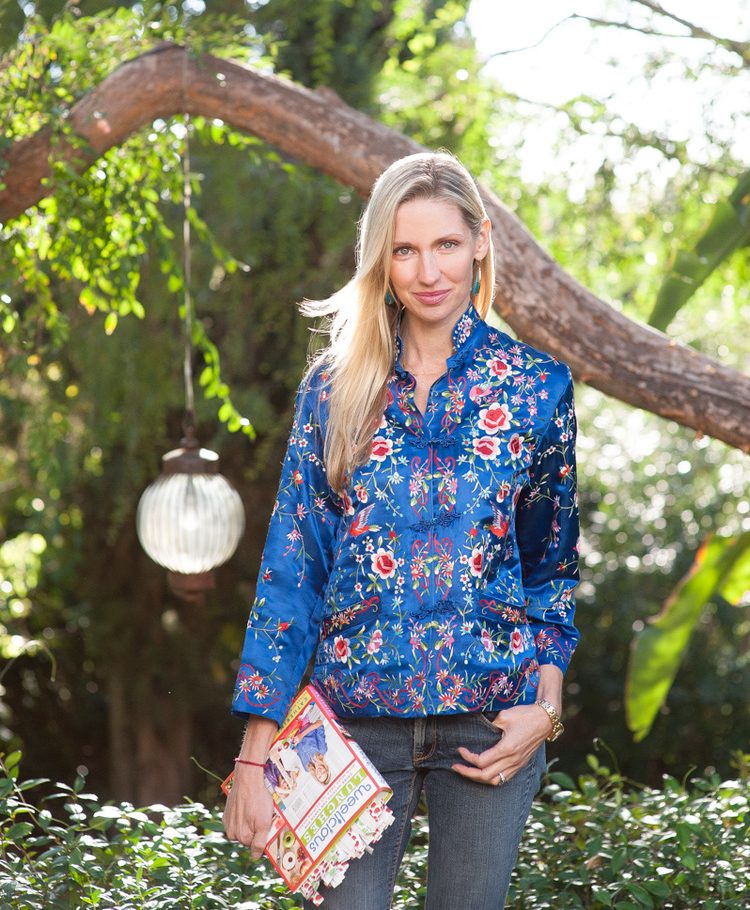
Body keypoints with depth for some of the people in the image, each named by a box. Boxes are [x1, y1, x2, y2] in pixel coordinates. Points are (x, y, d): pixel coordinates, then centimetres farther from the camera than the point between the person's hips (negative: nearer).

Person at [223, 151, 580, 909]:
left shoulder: (536, 385, 3)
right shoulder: (335, 386, 3)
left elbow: (553, 561, 11)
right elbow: (289, 564, 2)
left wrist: (546, 704, -3)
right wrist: (256, 753, -3)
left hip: (489, 723, 0)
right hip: (355, 714, 0)